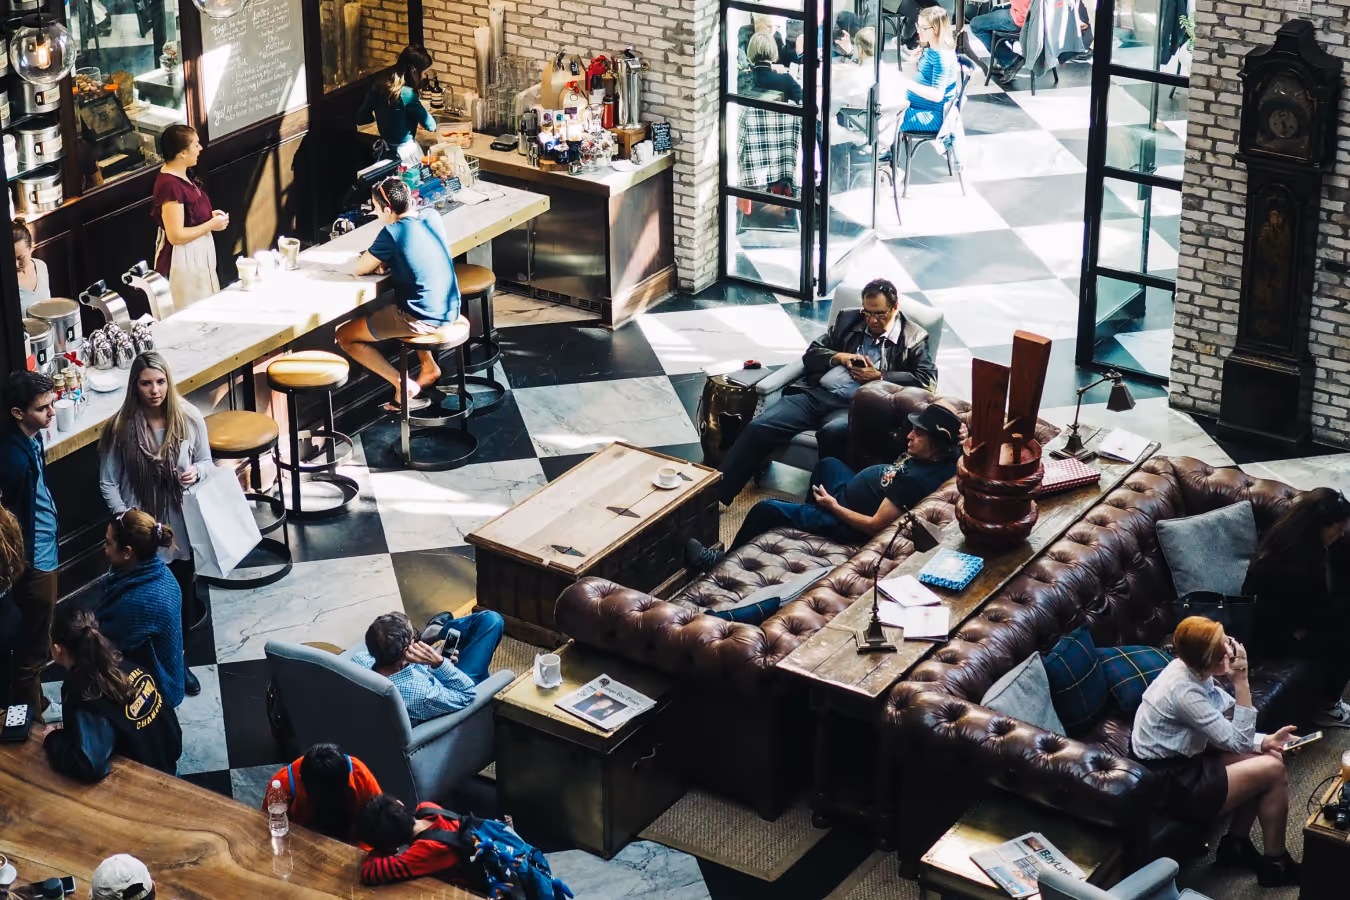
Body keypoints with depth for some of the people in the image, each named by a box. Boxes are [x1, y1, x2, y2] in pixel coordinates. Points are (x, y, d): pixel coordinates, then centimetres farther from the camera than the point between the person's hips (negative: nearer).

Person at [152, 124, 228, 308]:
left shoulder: (181, 174, 3)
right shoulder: (170, 185, -27)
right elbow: (176, 236, -27)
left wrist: (209, 215, 5)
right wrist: (211, 225, -18)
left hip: (197, 252, 10)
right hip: (183, 258, -10)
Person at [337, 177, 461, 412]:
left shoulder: (391, 233, -17)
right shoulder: (432, 217, 3)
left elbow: (360, 269, -6)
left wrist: (378, 260, 14)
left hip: (422, 319, -8)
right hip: (450, 310, 8)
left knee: (344, 336, 7)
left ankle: (403, 385, -1)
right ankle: (428, 366, 32)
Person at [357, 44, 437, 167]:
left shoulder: (378, 87, -3)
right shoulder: (407, 94, -23)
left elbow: (360, 119, 6)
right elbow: (431, 126, -16)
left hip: (384, 152, 7)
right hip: (406, 153, -7)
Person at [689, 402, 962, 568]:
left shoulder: (914, 480, -38)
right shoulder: (944, 456, -13)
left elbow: (875, 525, -32)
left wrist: (832, 505, -22)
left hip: (848, 522, -10)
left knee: (765, 510, -2)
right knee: (827, 463, 35)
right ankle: (807, 516, 55)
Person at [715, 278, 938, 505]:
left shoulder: (913, 338, 9)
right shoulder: (848, 320, 21)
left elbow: (928, 379, -3)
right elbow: (811, 354, 22)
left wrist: (880, 377, -8)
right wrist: (839, 357, 1)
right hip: (817, 395, 4)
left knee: (832, 433, -41)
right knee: (758, 428, -18)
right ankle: (715, 494, -18)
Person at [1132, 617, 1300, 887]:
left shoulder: (1191, 670, -2)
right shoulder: (1183, 690, -30)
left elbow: (1229, 732, 6)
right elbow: (1238, 741, -22)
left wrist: (1265, 741, -11)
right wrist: (1241, 680, -26)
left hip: (1183, 759, 9)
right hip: (1173, 784, -9)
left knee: (1270, 756, 7)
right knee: (1274, 771, -9)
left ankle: (1235, 844, 19)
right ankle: (1275, 863, 11)